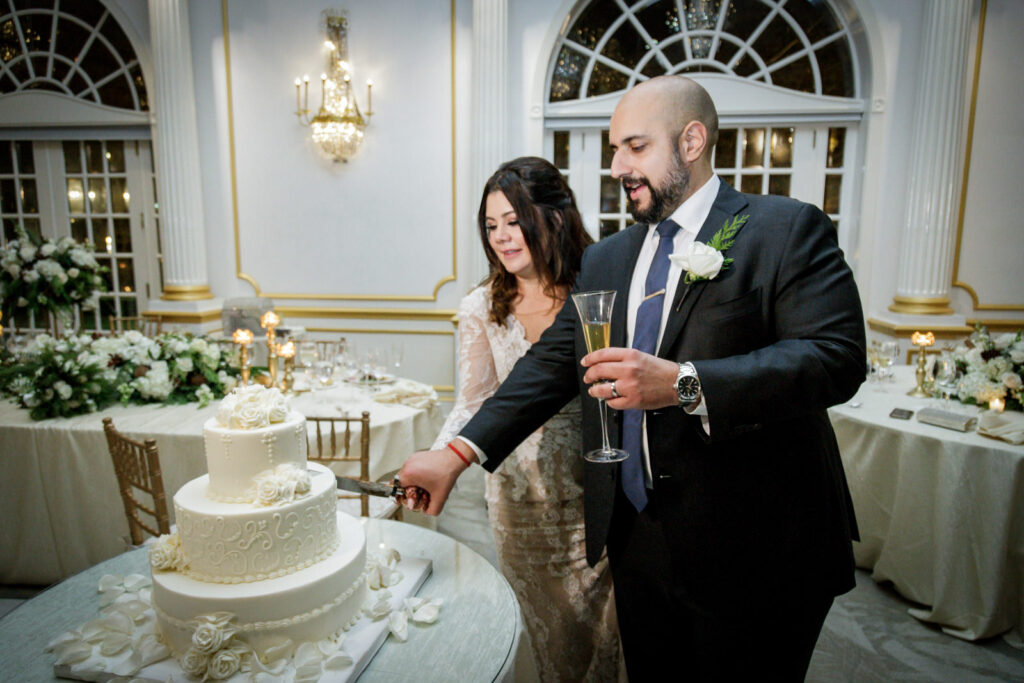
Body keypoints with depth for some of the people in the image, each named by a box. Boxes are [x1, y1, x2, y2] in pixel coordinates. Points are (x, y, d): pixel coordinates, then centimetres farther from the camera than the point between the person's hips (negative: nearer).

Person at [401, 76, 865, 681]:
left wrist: (684, 385, -30)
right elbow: (552, 363, 6)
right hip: (638, 543, 6)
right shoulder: (605, 261, 9)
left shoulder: (787, 229, -8)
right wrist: (460, 452, -3)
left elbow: (837, 356, -19)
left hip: (752, 559, -5)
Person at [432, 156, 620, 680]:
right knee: (550, 632, 16)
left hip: (596, 492, 0)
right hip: (522, 498, 1)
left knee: (603, 623, 15)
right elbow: (472, 403, -3)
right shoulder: (482, 309, -3)